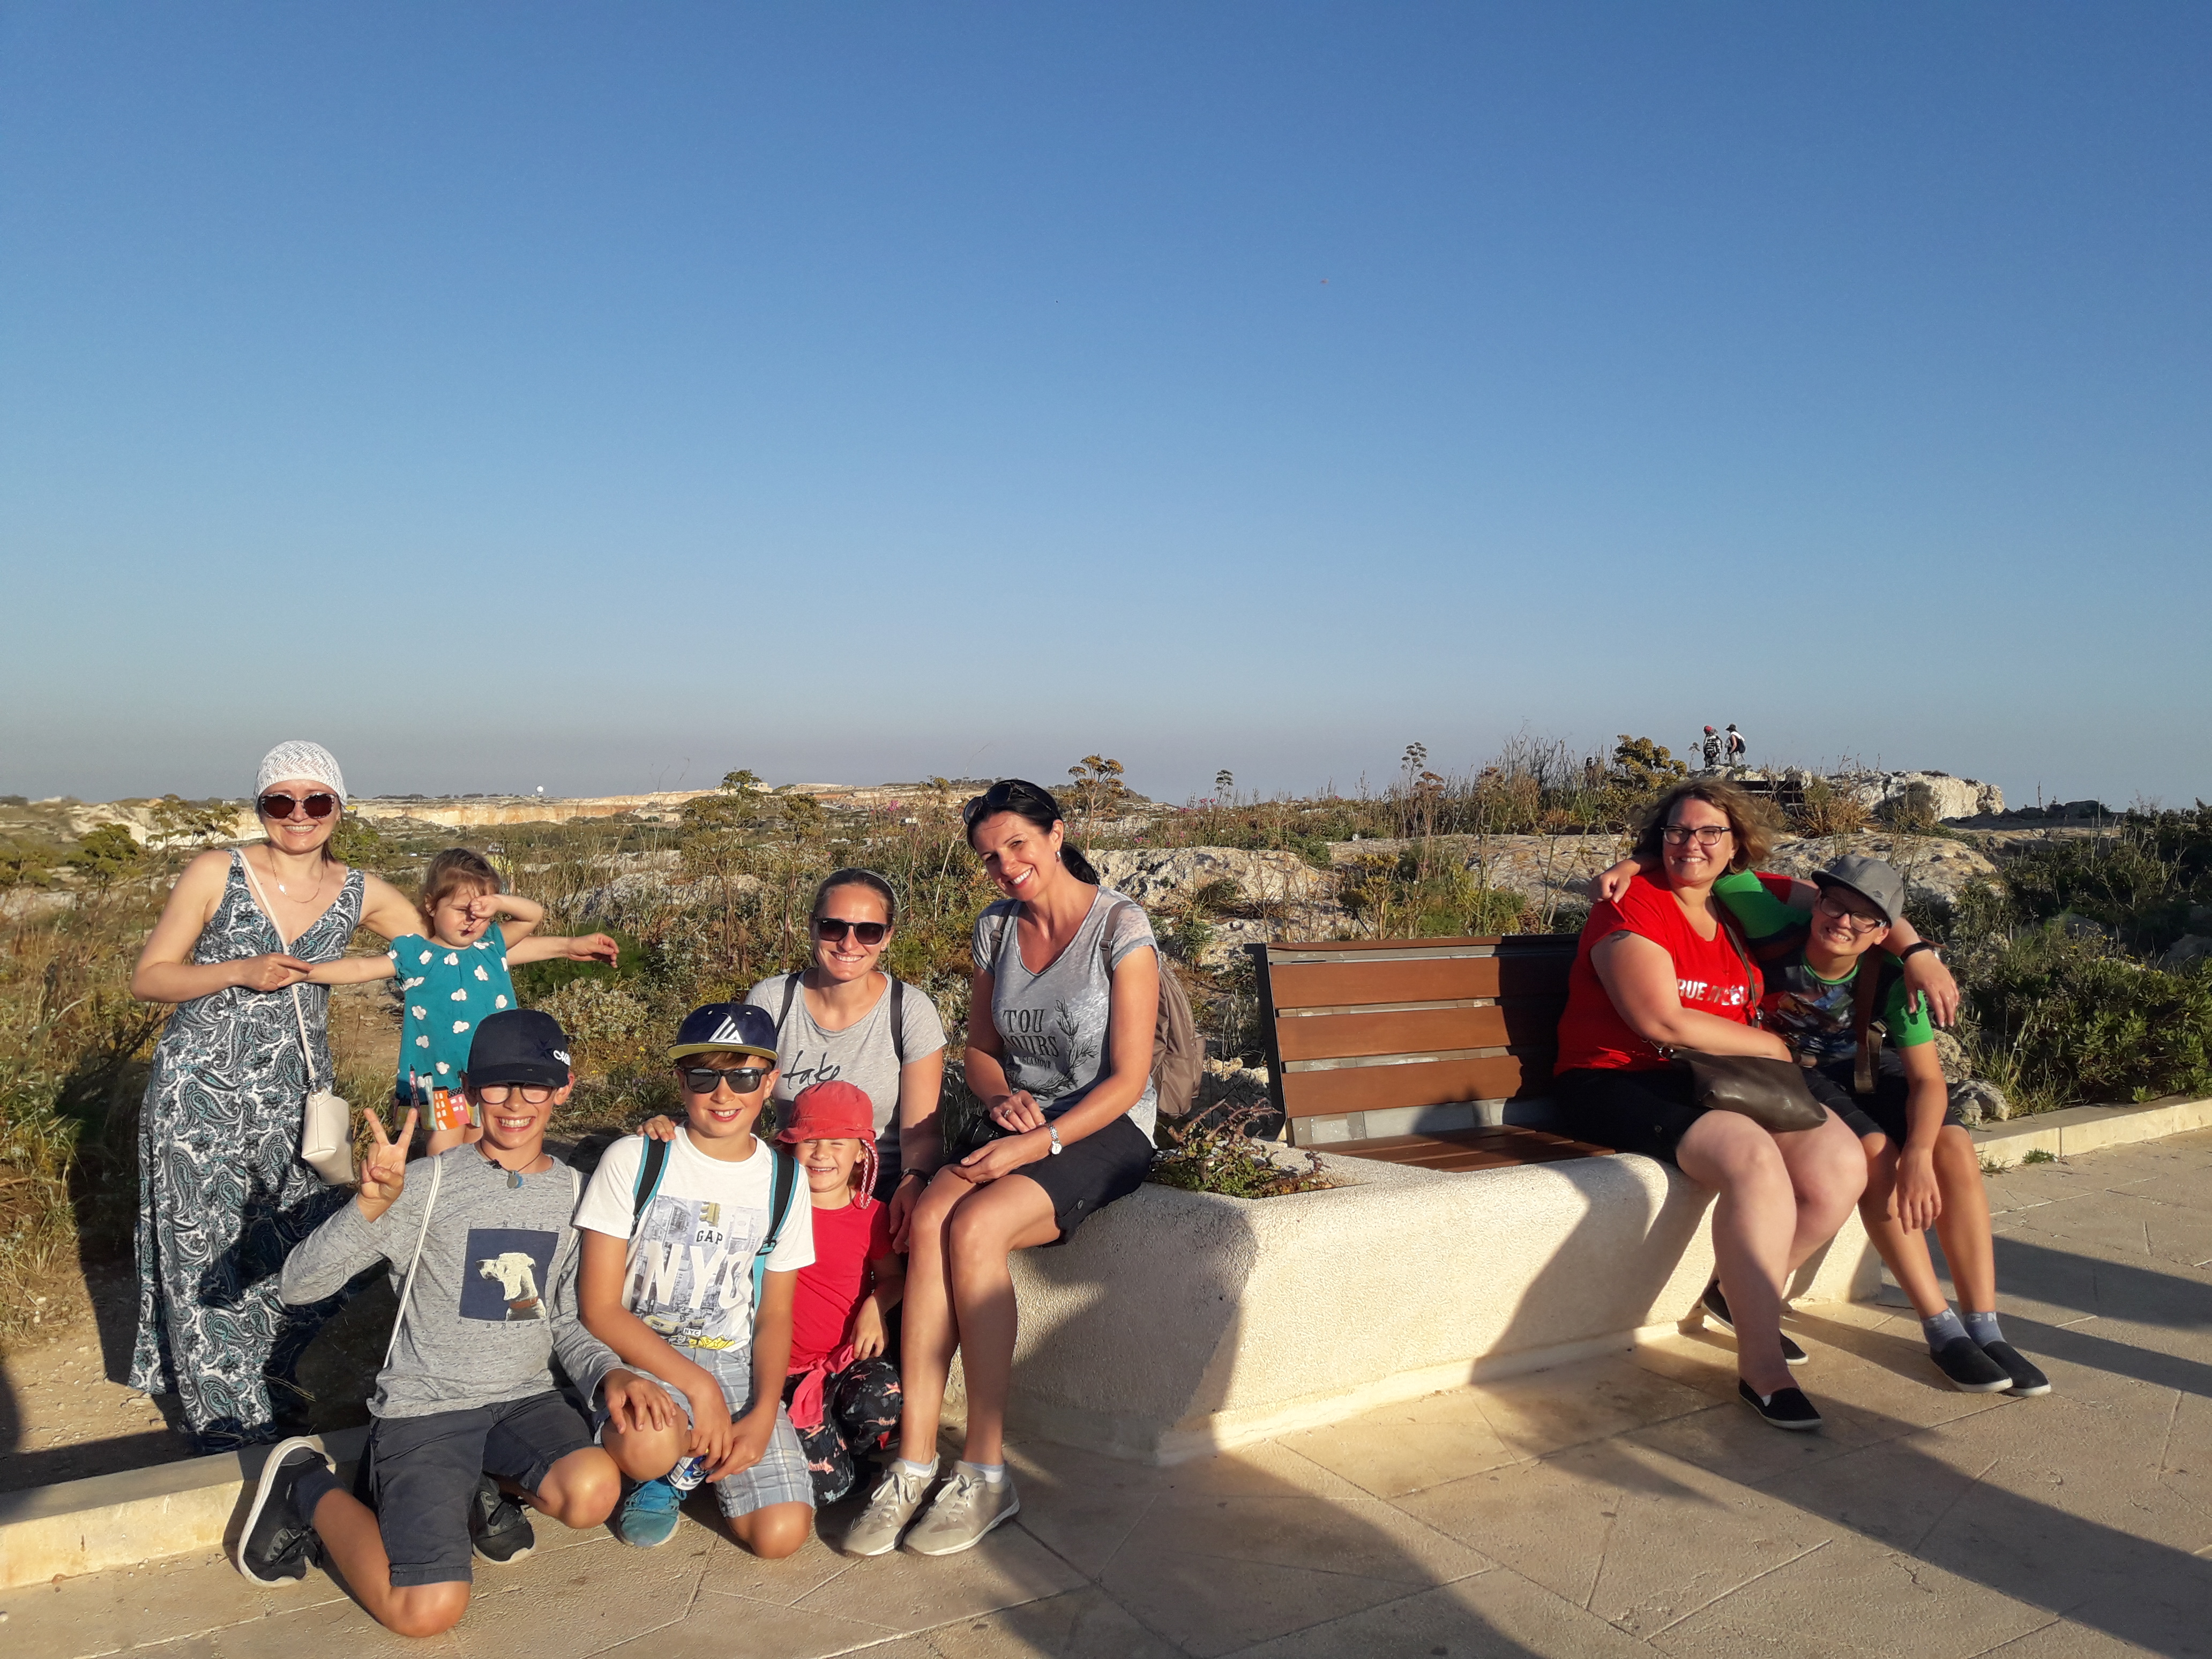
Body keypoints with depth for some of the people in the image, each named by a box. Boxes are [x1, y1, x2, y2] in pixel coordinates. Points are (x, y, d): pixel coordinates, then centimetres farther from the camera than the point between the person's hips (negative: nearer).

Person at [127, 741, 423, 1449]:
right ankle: (228, 1416, 23)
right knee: (210, 1257, 3)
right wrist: (242, 971, -17)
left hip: (294, 1097, 3)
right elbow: (147, 978, -2)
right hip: (201, 1096, -3)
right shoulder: (215, 874, -6)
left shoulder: (361, 895, 2)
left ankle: (261, 1374, 35)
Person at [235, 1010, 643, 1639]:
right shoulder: (427, 1185, -9)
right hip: (425, 1405, -3)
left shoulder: (573, 1191, 5)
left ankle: (485, 1487, 7)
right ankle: (308, 1486, 10)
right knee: (429, 1611, -19)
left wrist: (609, 1371, -6)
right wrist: (371, 1206, -31)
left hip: (525, 1398, 3)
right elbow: (299, 1285, -14)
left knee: (593, 1493, -28)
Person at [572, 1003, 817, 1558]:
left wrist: (762, 1416, -10)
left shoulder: (784, 1182, 3)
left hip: (733, 1362, 3)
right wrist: (698, 1386, -19)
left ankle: (686, 1460, 15)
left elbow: (774, 1316, 8)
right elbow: (599, 1309, -10)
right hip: (635, 1352, -3)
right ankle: (662, 1467, 1)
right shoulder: (633, 1161, -7)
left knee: (781, 1533, -15)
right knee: (649, 1445, -37)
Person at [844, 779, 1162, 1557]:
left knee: (972, 1227, -30)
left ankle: (985, 1471, -18)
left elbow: (1128, 1079, -12)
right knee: (928, 1221, -27)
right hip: (1020, 1127, 5)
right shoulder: (995, 929, 8)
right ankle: (914, 1463, -22)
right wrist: (1002, 1098, -5)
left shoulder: (1121, 928, -10)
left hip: (1107, 1133, -5)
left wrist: (1040, 1143, -22)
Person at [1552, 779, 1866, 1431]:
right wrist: (1772, 1047, -5)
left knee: (1843, 1165, -13)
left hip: (1716, 1081, 8)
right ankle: (1761, 1368, -21)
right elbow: (1662, 1022, -16)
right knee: (1755, 1160, -32)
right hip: (1619, 1083, -7)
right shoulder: (1633, 903, -7)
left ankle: (1740, 1294, 10)